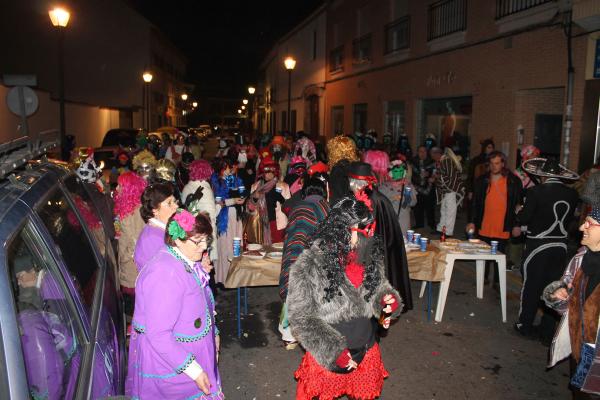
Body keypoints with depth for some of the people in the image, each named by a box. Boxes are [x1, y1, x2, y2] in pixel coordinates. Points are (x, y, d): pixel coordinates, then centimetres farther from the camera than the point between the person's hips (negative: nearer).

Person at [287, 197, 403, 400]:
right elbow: (301, 318, -17)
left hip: (367, 352, 4)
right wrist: (334, 352, -20)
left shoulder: (371, 258, -6)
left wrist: (388, 300, -13)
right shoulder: (310, 267, -22)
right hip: (327, 358, -4)